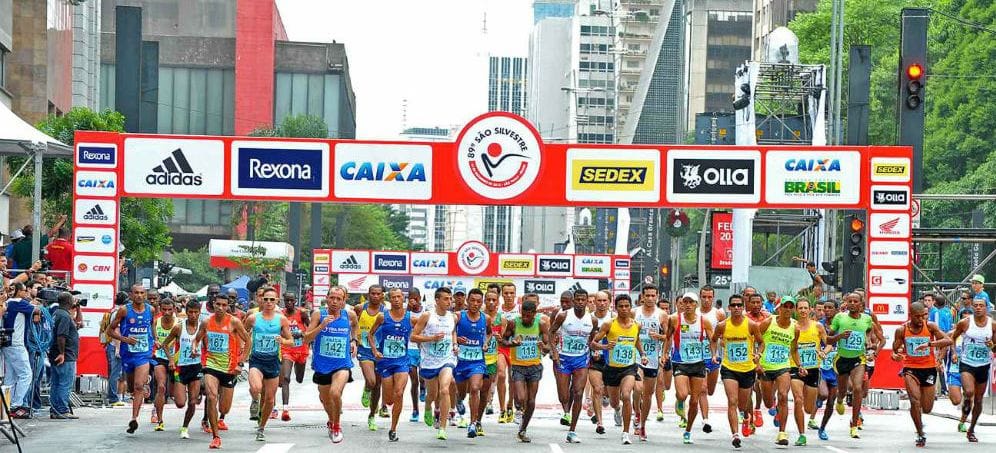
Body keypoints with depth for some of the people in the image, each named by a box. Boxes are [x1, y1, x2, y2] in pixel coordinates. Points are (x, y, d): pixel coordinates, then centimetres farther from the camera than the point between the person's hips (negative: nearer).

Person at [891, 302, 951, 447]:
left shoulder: (930, 327, -8)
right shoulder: (902, 330, -5)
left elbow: (948, 341, -18)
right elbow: (895, 350, 3)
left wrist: (929, 344, -33)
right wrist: (895, 356, -22)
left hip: (929, 369, 1)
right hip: (910, 369, -1)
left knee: (927, 409, 6)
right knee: (915, 401, -19)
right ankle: (920, 435, -4)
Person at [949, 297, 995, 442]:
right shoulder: (965, 323, -7)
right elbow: (952, 338, 8)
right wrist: (954, 352, -5)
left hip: (984, 365, 2)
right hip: (966, 364, -2)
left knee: (978, 400, 10)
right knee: (969, 392, -27)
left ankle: (971, 430, 25)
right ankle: (966, 403, 9)